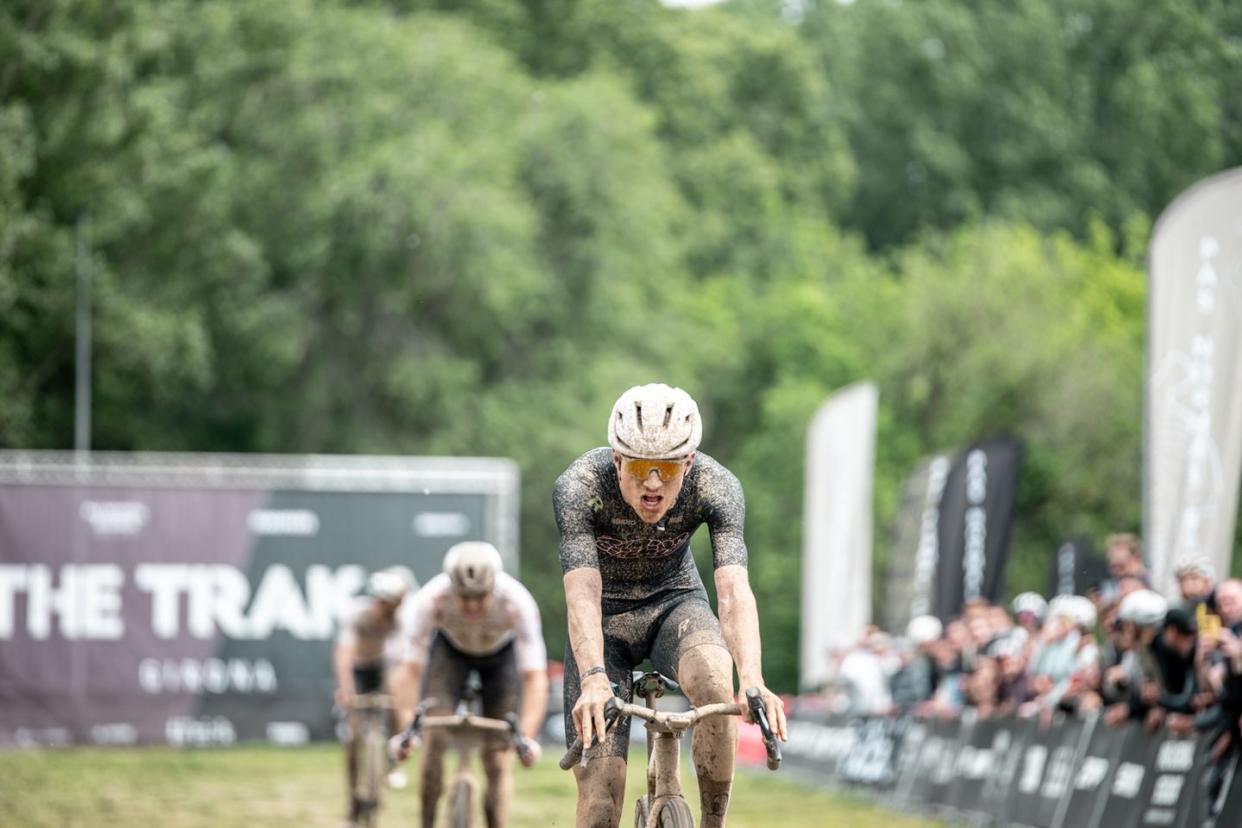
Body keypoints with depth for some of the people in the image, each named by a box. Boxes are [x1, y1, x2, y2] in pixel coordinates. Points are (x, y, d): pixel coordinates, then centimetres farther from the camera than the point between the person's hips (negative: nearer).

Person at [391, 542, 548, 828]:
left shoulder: (517, 602, -39)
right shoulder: (430, 600, -37)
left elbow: (534, 676, -41)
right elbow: (412, 668, -36)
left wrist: (527, 737, -51)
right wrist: (406, 729, -46)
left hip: (502, 653, 0)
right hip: (450, 649, 0)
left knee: (498, 755, -7)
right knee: (434, 737, -17)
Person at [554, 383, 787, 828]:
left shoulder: (717, 487, -26)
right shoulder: (578, 487, -29)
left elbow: (734, 590, -36)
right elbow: (582, 592, -39)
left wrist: (753, 680, -53)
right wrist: (593, 679, -56)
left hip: (675, 603, 0)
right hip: (606, 615, 0)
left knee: (714, 677, -35)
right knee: (599, 782, -14)